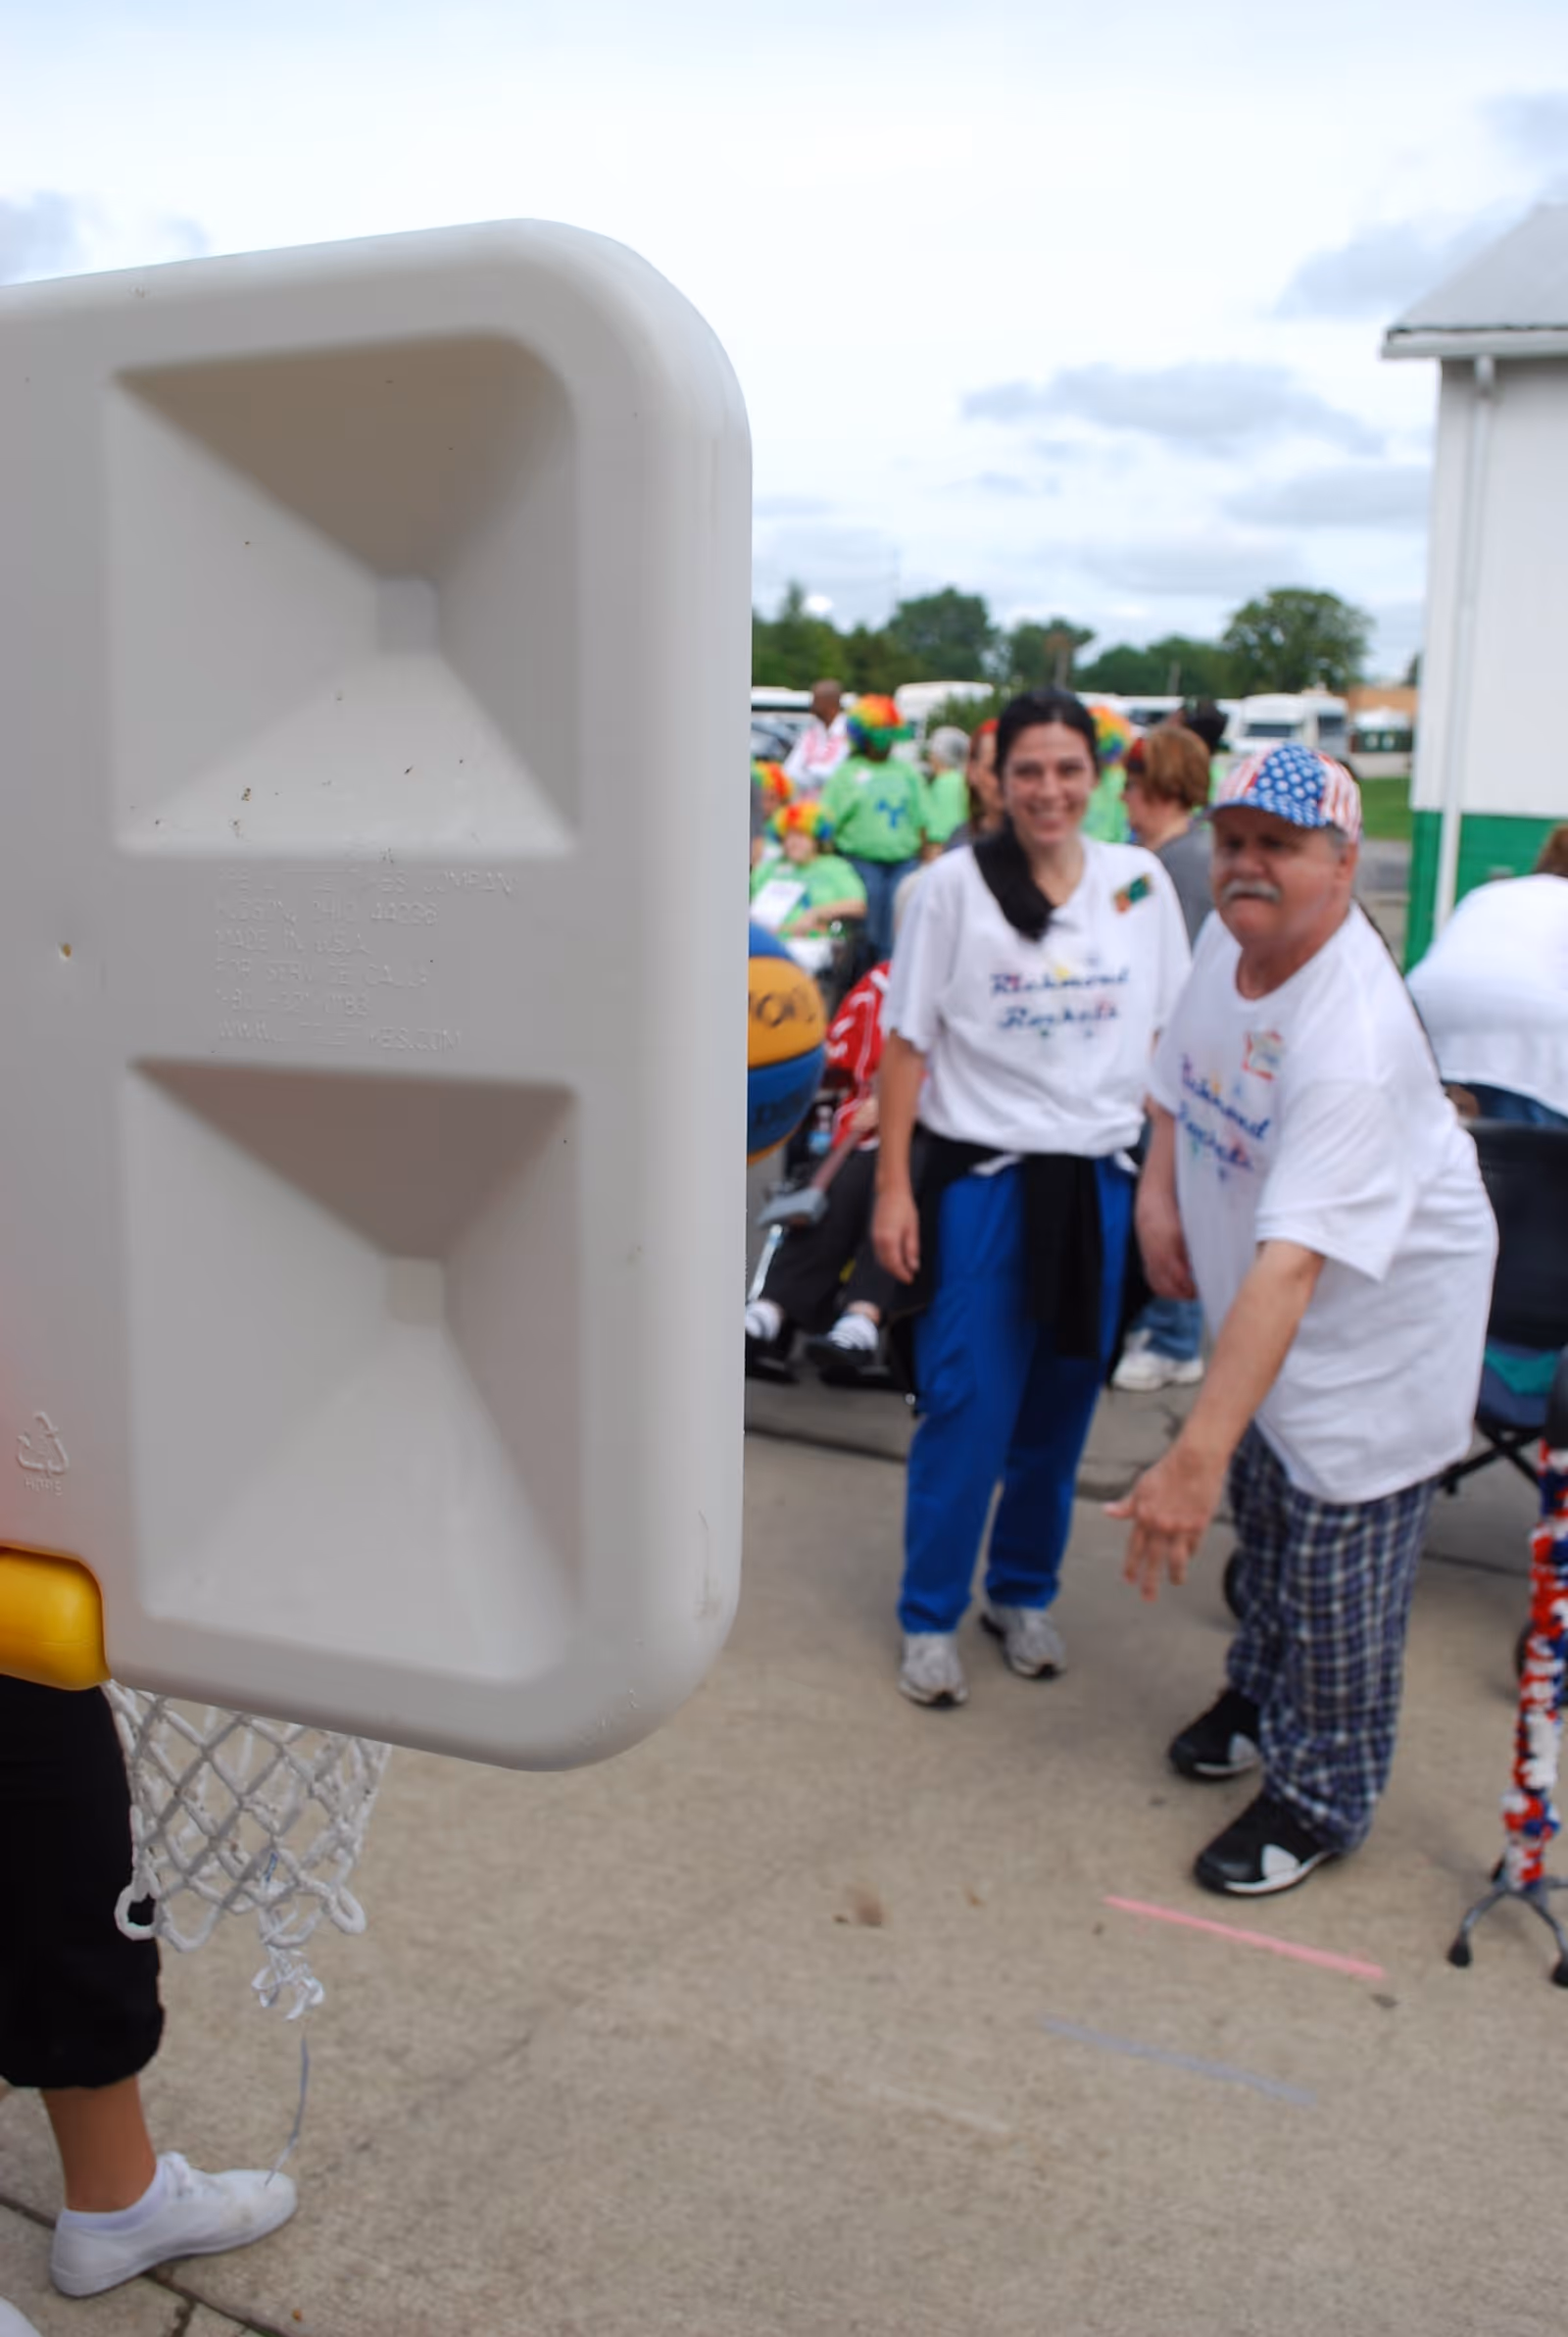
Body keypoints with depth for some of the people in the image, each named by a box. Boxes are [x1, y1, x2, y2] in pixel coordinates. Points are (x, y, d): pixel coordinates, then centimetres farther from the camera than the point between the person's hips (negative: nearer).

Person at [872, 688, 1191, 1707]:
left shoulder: (1142, 882, 3)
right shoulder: (954, 885, -6)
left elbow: (1166, 1040, 9)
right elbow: (908, 1041, -4)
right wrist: (893, 1188, -7)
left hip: (1098, 1183, 3)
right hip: (981, 1177, -3)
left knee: (1062, 1412, 13)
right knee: (967, 1412, 1)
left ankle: (1025, 1594, 33)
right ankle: (930, 1615, 19)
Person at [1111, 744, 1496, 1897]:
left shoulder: (1353, 1041, -37)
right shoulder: (1231, 933, -11)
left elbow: (1292, 1266, -44)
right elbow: (1184, 1066, 12)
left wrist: (1194, 1459, -48)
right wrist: (1159, 1189, -1)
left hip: (1378, 1314, -8)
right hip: (1256, 1305, 8)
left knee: (1338, 1564, 3)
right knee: (1265, 1512, 24)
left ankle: (1319, 1798, 26)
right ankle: (1263, 1694, 50)